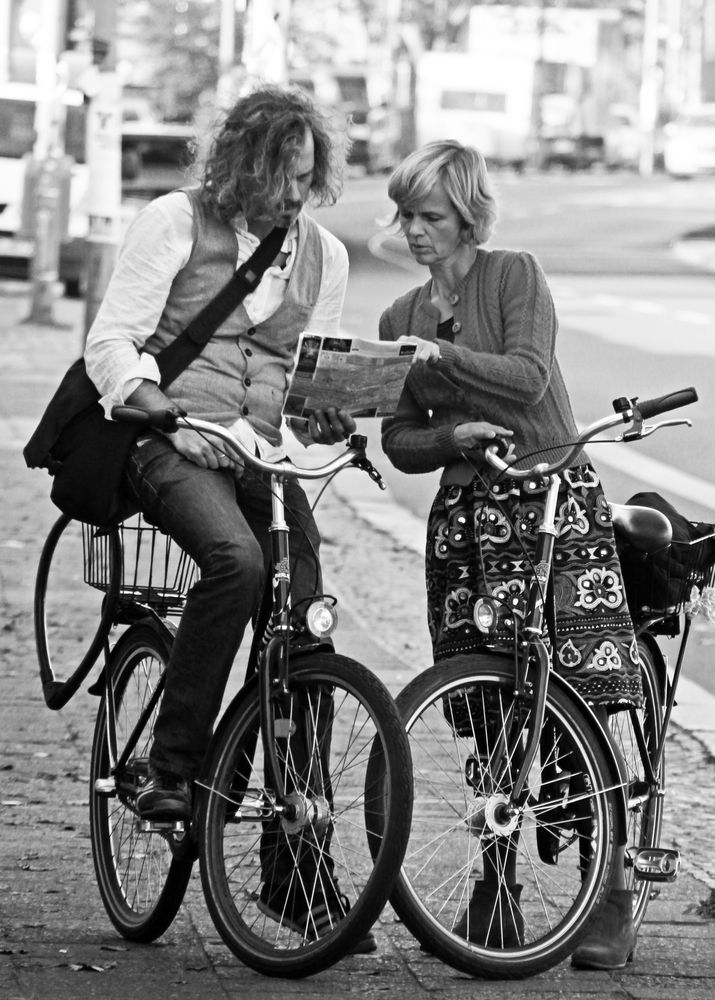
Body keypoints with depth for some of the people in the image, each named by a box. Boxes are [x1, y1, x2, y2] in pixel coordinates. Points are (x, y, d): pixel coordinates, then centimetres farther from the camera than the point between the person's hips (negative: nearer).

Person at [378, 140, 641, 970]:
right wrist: (455, 435, -9)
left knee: (584, 700, -13)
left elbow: (528, 374, -14)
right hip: (466, 512, 4)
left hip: (556, 499, -4)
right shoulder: (399, 319, 14)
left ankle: (614, 901, -11)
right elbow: (400, 442, 11)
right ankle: (497, 895, 12)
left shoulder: (515, 276, 1)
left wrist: (443, 355, -24)